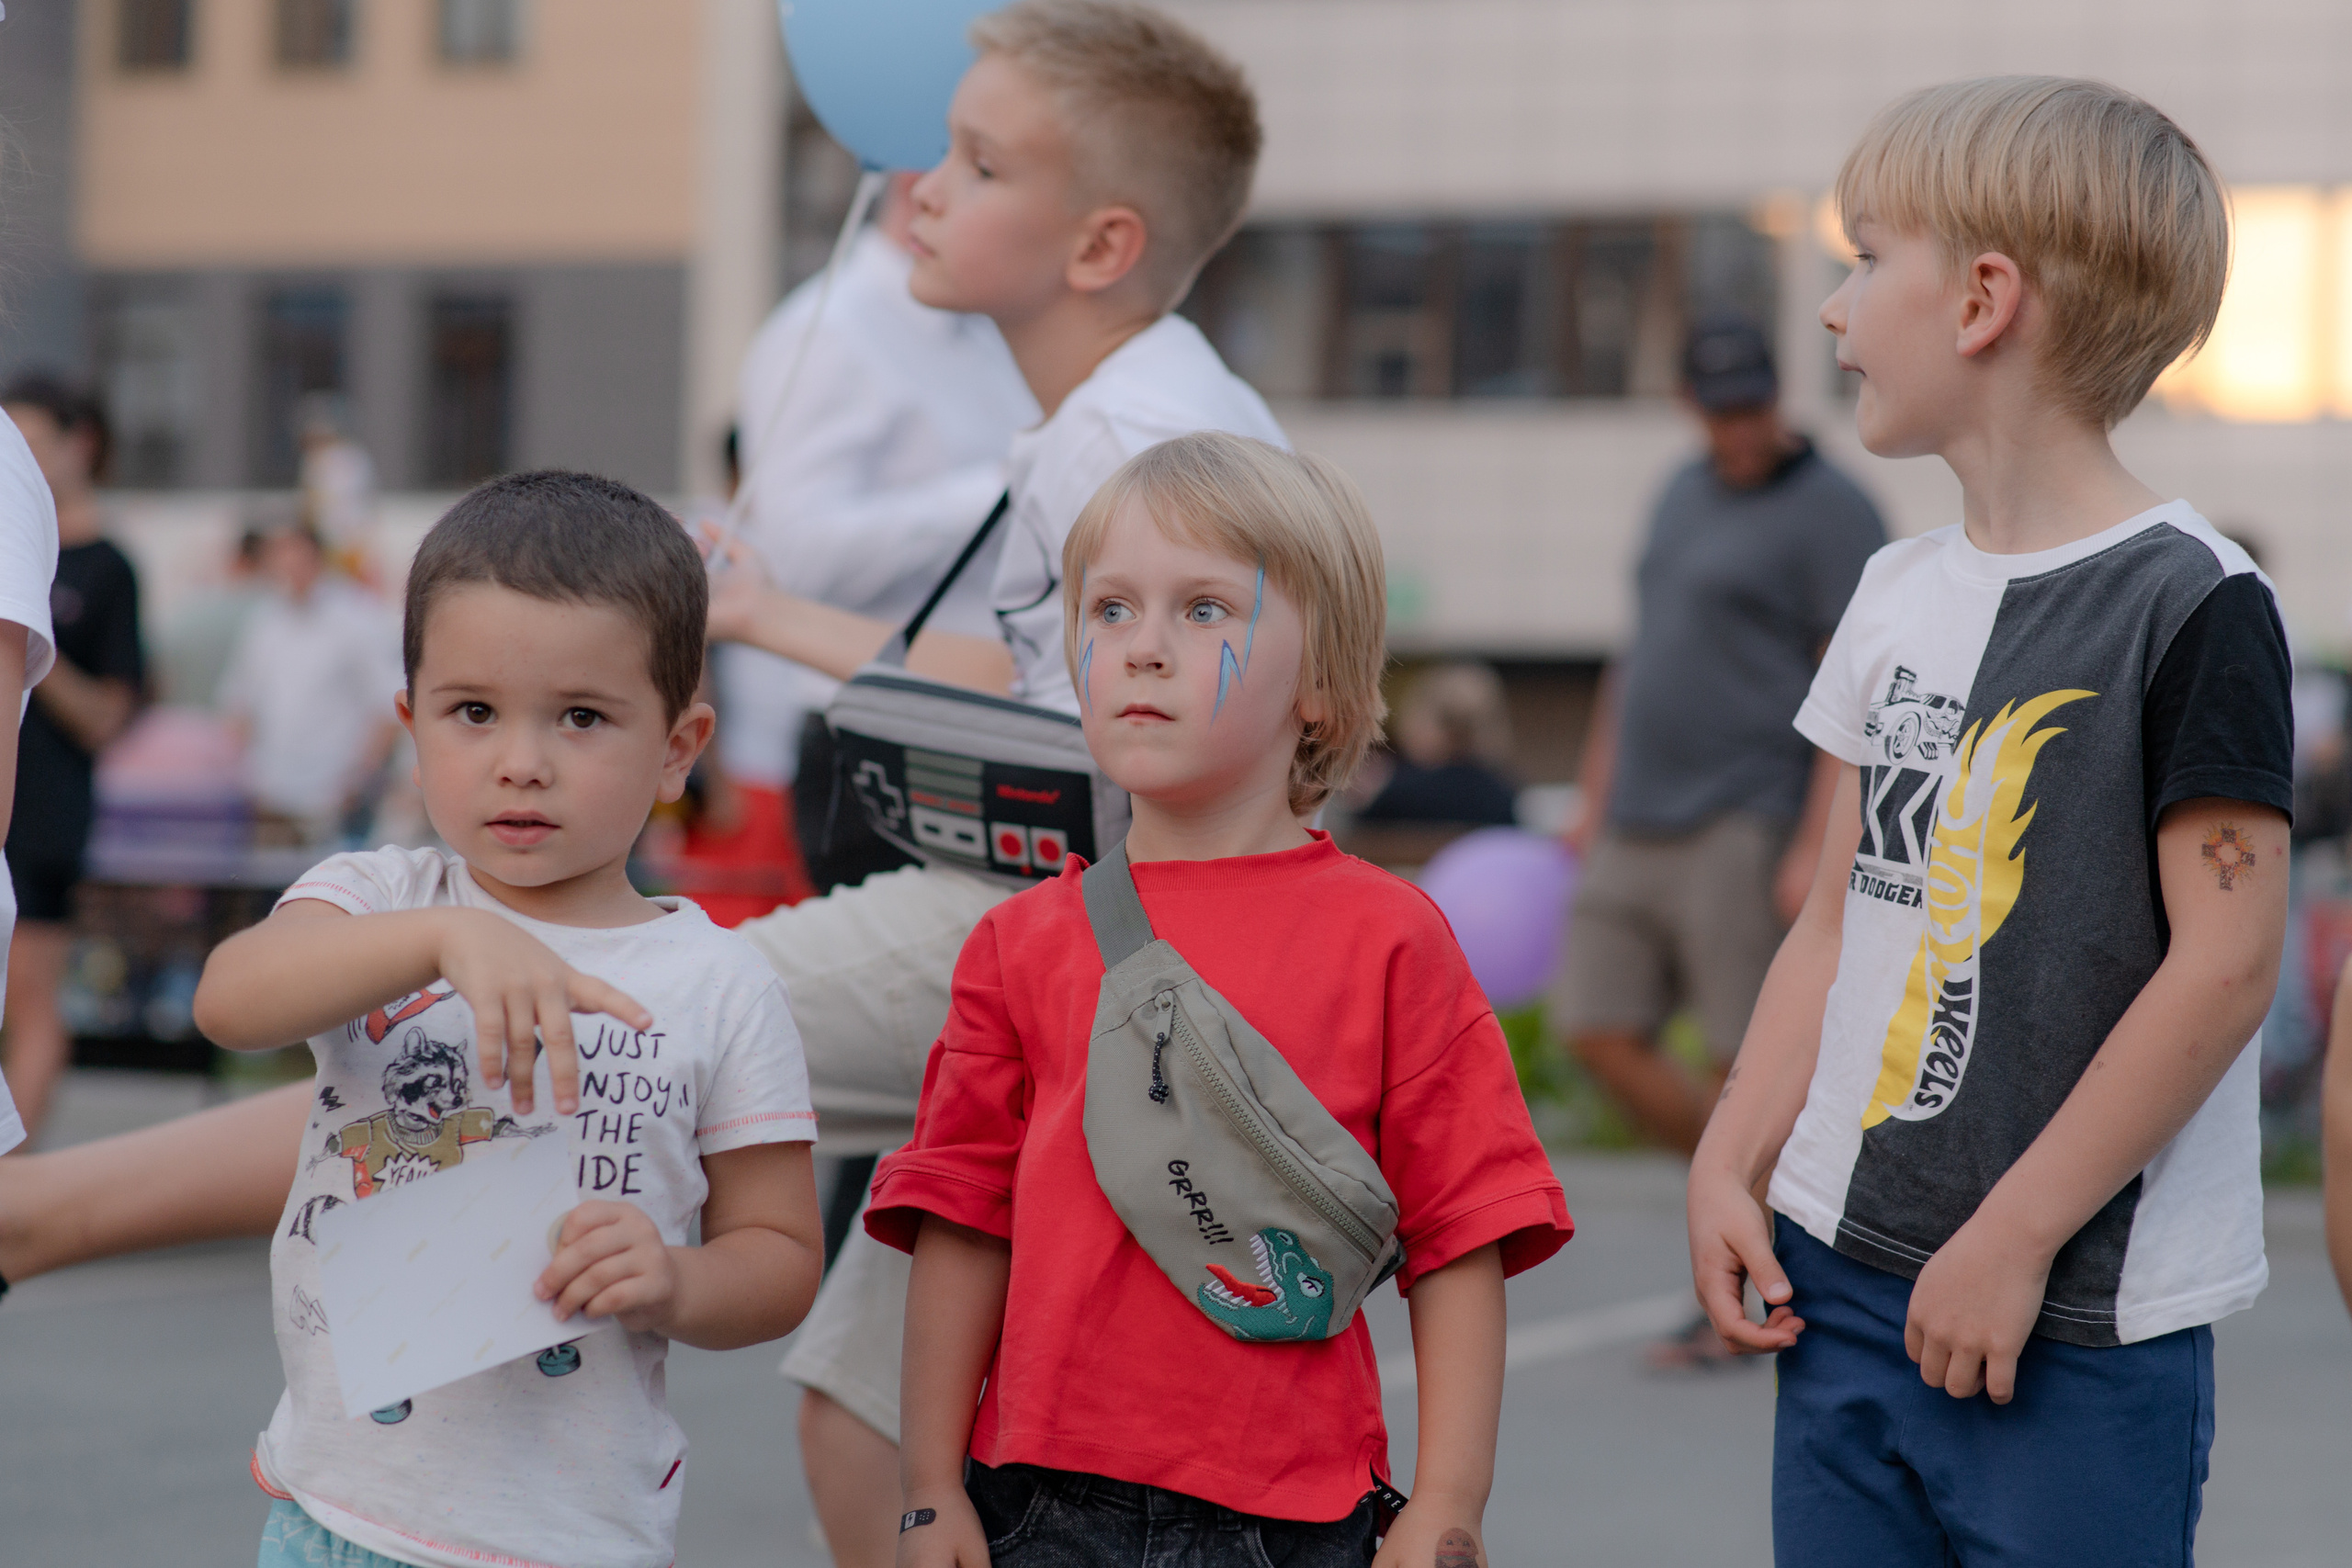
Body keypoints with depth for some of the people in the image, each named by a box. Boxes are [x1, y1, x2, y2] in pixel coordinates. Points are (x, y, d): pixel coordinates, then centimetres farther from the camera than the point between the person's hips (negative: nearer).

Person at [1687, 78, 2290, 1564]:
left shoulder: (2190, 605, -12)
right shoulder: (1900, 593, 11)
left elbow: (2226, 959, -16)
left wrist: (2015, 1237, -15)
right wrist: (1729, 1164, 6)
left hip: (2081, 1328, -7)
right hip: (1846, 1277, 7)